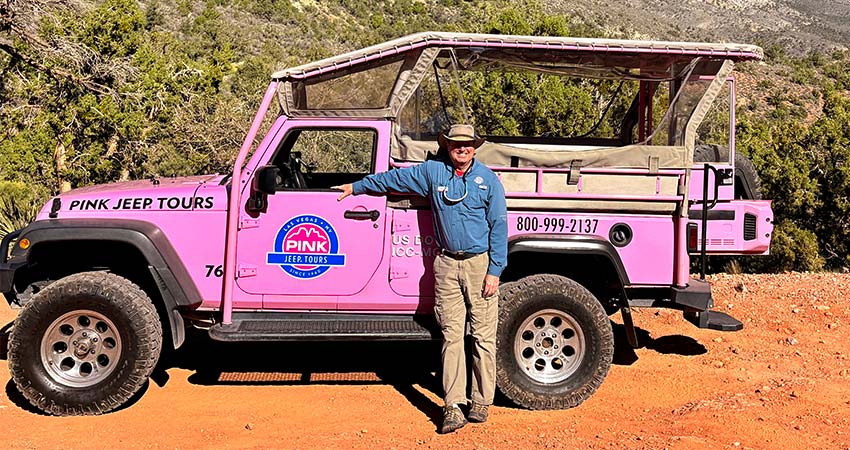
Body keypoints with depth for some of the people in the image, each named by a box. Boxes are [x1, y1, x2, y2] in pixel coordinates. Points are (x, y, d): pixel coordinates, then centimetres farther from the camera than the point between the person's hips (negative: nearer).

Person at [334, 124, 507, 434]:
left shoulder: (488, 179, 1)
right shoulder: (432, 171, 8)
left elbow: (498, 226, -1)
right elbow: (393, 178, 20)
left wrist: (494, 270, -7)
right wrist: (356, 187, 27)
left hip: (480, 263, -2)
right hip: (447, 264, 2)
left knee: (483, 336, 0)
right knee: (452, 336, 1)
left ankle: (481, 403, 13)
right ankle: (454, 406, 4)